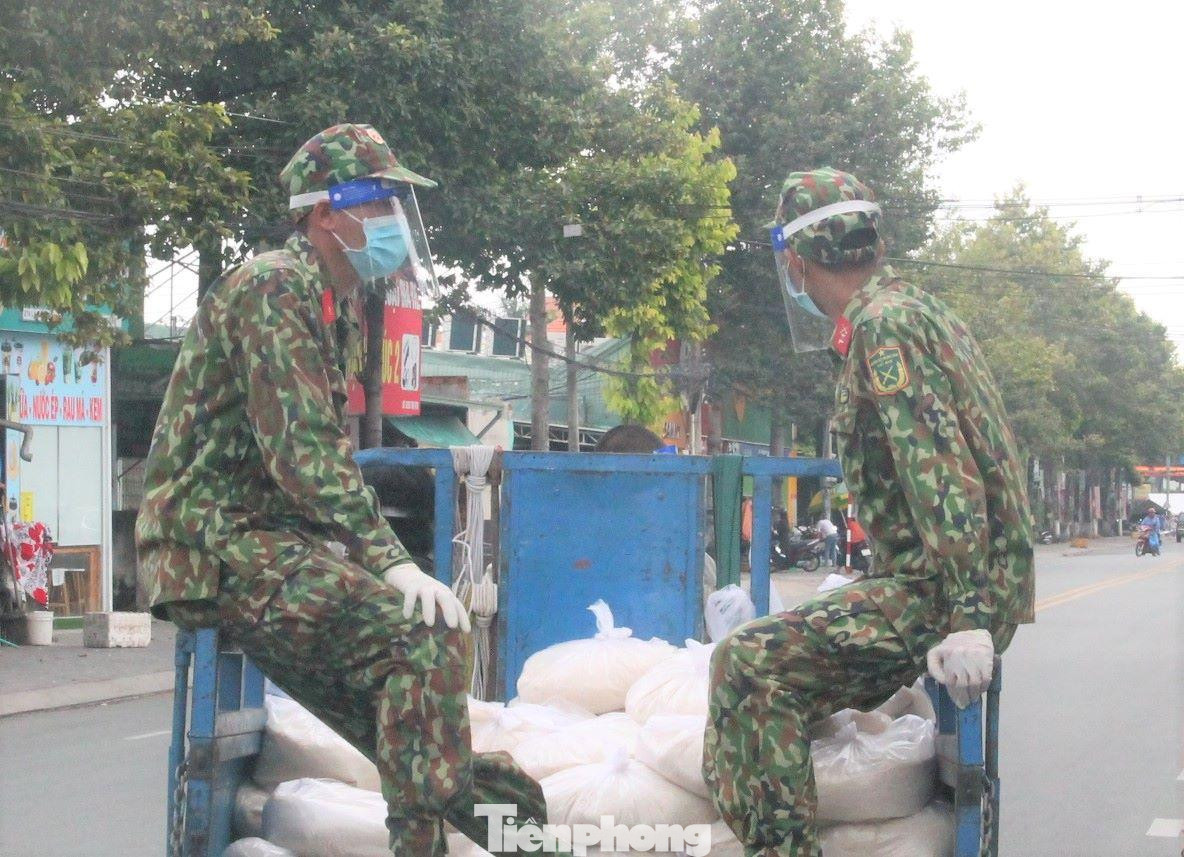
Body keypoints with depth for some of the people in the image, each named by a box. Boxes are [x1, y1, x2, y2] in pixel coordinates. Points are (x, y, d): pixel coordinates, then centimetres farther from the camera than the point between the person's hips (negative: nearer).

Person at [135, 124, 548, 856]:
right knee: (425, 635, -20)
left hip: (277, 535, 10)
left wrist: (382, 559, 6)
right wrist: (392, 563, -26)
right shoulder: (275, 289, -14)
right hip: (220, 545, -10)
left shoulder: (339, 303, 16)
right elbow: (302, 454, -23)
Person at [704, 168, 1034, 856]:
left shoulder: (882, 324, -13)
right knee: (787, 686, 18)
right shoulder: (922, 310, 18)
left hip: (943, 592, -10)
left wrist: (967, 618, -28)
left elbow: (942, 472, -23)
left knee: (748, 665, -17)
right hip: (989, 587, 10)